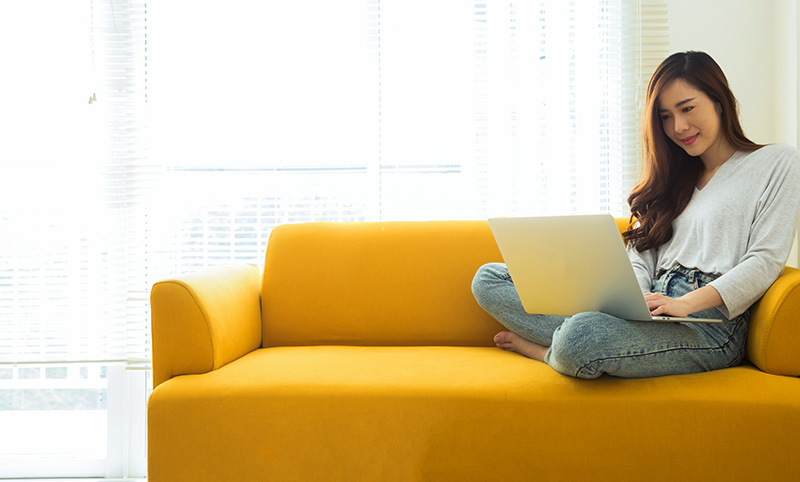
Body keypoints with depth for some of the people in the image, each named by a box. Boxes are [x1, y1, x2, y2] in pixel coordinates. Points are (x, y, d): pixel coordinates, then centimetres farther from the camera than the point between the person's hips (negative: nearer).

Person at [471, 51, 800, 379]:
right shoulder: (670, 176, 26)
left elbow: (766, 260, -5)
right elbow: (640, 254, 14)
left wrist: (687, 303, -19)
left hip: (709, 323, -6)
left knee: (583, 335, -38)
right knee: (489, 279, -2)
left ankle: (548, 352, -4)